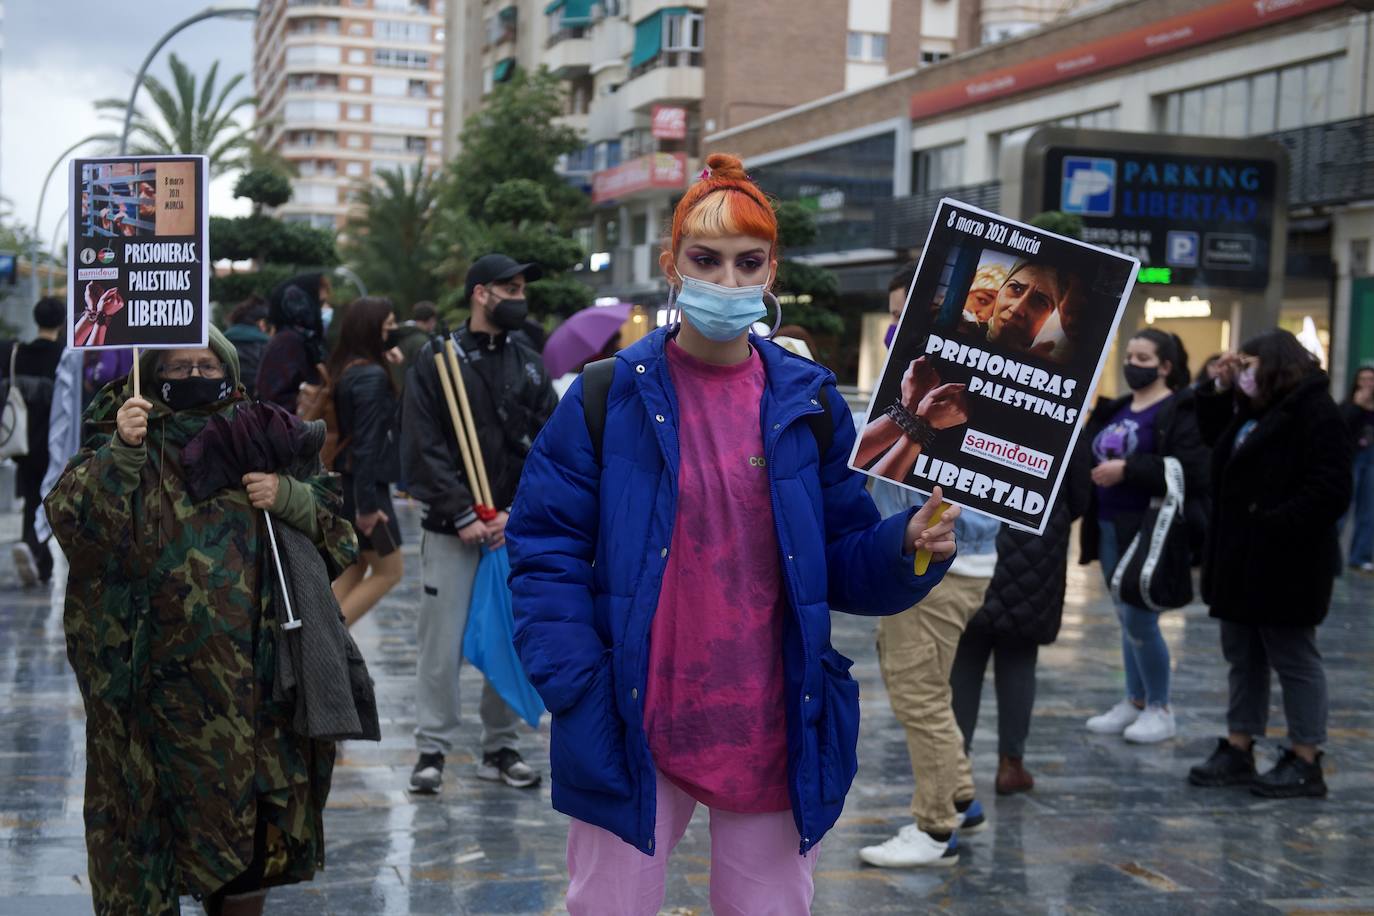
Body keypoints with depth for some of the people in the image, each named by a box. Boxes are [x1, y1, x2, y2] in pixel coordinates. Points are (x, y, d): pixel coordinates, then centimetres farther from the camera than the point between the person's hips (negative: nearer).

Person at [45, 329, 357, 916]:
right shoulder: (128, 445, 2)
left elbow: (336, 526, 11)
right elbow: (74, 520, -15)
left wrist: (290, 497, -8)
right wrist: (121, 451, -27)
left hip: (256, 674, 3)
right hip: (160, 683, -3)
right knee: (159, 811, -1)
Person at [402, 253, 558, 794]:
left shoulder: (529, 364, 11)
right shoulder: (436, 361, -1)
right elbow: (422, 450, -6)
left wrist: (518, 513, -7)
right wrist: (462, 515, -12)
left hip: (517, 528, 4)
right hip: (450, 530, -3)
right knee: (442, 642, -3)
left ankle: (500, 748, 17)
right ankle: (432, 750, 7)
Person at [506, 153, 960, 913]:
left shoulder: (808, 402, 4)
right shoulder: (610, 396, -3)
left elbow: (843, 563, 5)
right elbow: (546, 550, -4)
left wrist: (907, 547, -15)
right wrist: (577, 691, -14)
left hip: (774, 734, 2)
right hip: (631, 731, -2)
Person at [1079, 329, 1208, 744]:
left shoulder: (1180, 412, -10)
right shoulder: (1114, 411, 15)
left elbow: (1190, 471, -22)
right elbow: (1086, 454, 14)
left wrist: (1127, 470, -25)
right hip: (1110, 528, 8)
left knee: (1139, 619, -7)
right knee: (1127, 619, 13)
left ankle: (1160, 709, 8)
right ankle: (1135, 702, 23)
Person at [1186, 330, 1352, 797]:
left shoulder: (1316, 415, -16)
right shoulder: (1255, 413, 13)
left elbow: (1328, 492, -22)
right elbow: (1216, 435, 28)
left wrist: (1271, 527, -25)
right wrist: (1221, 389, 13)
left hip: (1285, 566, -10)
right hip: (1240, 563, 10)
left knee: (1294, 659, 0)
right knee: (1243, 658, 14)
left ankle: (1305, 762, 9)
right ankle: (1238, 750, 22)